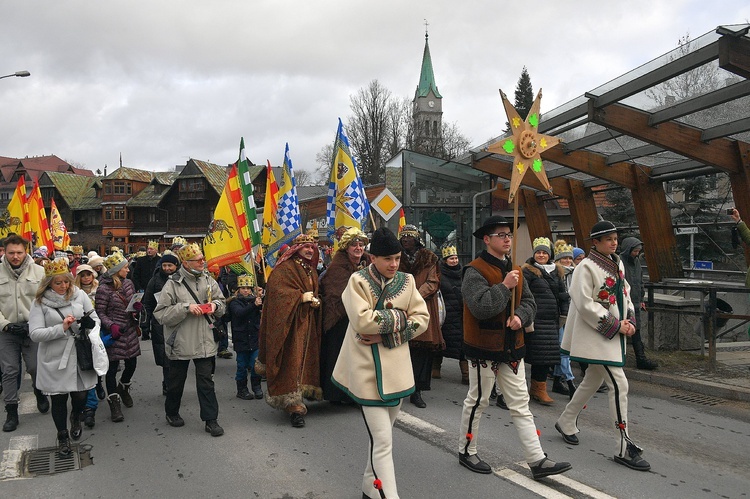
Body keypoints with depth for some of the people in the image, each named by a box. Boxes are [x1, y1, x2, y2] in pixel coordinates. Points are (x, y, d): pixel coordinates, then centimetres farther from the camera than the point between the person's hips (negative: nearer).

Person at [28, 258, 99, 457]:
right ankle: (63, 437, 31)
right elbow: (35, 334, -12)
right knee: (59, 400, 10)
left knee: (80, 396, 6)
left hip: (80, 356, 2)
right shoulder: (40, 302, -6)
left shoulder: (79, 294, 0)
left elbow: (95, 319, 6)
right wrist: (61, 328, -22)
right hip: (55, 361, -1)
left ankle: (76, 418, 42)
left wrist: (90, 323, -17)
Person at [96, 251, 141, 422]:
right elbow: (100, 313, -10)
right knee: (112, 368, 1)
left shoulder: (128, 283, 6)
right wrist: (111, 326, -24)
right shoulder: (104, 289, -13)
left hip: (130, 331, 6)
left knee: (132, 364, 14)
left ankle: (123, 389, 43)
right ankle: (114, 403, 11)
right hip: (114, 333, -6)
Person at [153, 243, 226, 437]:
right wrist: (186, 307, -23)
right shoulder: (173, 284, -11)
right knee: (176, 381, 15)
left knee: (206, 381, 4)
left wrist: (215, 305, -7)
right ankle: (172, 412, 38)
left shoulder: (208, 280, 4)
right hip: (180, 342, -2)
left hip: (204, 341, 3)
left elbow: (222, 303, 16)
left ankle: (211, 420, 11)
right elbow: (161, 313, -14)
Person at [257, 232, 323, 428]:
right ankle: (294, 407, -8)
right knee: (291, 364, -9)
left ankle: (304, 393, 23)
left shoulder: (311, 271, 19)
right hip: (289, 323, -8)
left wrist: (316, 300, -1)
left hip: (308, 324, 8)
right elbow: (275, 290, -18)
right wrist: (300, 297, -20)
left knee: (306, 360, 10)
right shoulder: (285, 268, -7)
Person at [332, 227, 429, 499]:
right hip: (368, 368, -5)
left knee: (383, 433, 19)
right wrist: (400, 317, -12)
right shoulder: (358, 281, -9)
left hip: (396, 367, 5)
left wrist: (386, 335, -13)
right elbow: (361, 321, -22)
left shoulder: (406, 281, 5)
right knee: (383, 441, -6)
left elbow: (422, 319, -1)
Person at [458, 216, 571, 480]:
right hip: (483, 348, -7)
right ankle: (466, 451, 27)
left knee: (521, 404, 9)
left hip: (512, 347, 7)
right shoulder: (475, 271, -15)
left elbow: (530, 301, 11)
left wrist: (520, 316, -9)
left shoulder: (514, 270, 10)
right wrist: (505, 286, -25)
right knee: (477, 401, 8)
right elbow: (480, 307, -28)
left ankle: (537, 460, 12)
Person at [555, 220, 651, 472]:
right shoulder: (586, 267, -14)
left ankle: (566, 422, 37)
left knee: (593, 381, 19)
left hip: (615, 336, 9)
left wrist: (629, 320, 2)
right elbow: (585, 305, -19)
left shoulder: (617, 264, 11)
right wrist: (615, 325, -17)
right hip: (597, 336, -9)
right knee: (619, 384, -11)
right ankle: (625, 448, -4)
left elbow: (625, 294, 19)